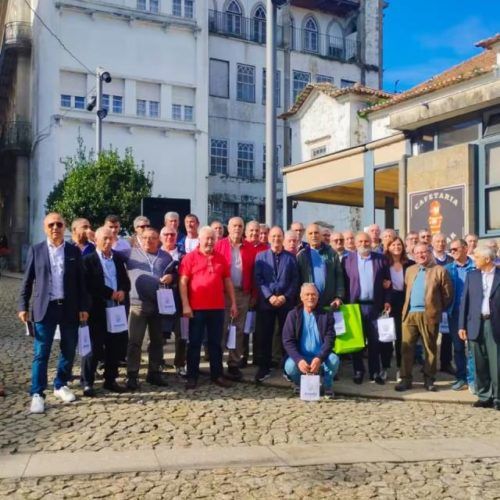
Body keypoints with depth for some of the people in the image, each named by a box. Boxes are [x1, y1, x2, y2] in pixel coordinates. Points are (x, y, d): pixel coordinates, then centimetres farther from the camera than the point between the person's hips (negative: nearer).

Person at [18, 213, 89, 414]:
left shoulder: (74, 251, 6)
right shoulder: (36, 250, 4)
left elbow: (81, 281, 6)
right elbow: (27, 280, 4)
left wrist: (83, 307, 1)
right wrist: (23, 307, -3)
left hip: (69, 308, 2)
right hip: (45, 308, -2)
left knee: (69, 350, 9)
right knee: (41, 353, -2)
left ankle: (61, 385, 26)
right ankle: (37, 394, 6)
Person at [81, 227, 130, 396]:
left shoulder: (118, 259, 14)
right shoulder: (88, 260, -3)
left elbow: (126, 280, 15)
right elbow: (89, 284, -14)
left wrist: (123, 291, -7)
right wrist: (110, 293, -15)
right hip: (97, 310, -5)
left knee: (115, 347, 9)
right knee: (93, 347, 0)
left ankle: (110, 380, 22)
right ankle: (87, 382, 11)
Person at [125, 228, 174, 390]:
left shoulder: (166, 257, 13)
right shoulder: (132, 253, 5)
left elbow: (174, 274, 18)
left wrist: (171, 277, -3)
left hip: (160, 304, 3)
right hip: (137, 303, -3)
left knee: (157, 341, 11)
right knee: (134, 341, -3)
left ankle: (154, 372, 22)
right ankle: (132, 375, 3)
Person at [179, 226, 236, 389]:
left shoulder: (221, 258, 10)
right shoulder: (190, 257, -2)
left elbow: (228, 281, 14)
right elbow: (183, 282, -6)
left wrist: (233, 303, 10)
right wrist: (185, 305, -12)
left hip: (217, 307, 3)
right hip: (197, 308, -3)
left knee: (216, 342, 10)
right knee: (195, 343, 5)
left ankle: (217, 375, 18)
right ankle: (192, 376, 12)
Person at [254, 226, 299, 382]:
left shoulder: (291, 257, 8)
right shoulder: (261, 256, 8)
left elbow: (295, 280, 3)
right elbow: (258, 279, -1)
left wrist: (285, 296, -10)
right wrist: (269, 296, -11)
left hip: (286, 302, 0)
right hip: (266, 302, 0)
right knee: (264, 335, 1)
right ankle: (264, 368, 11)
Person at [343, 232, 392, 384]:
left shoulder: (381, 259, 5)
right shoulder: (348, 260, 3)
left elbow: (387, 282, 6)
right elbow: (344, 283, 1)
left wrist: (387, 301, -1)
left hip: (375, 306, 1)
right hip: (355, 305, 0)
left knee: (375, 340, 6)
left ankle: (375, 372, 14)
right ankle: (358, 371, 16)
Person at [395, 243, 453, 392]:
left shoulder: (439, 271, 0)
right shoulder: (410, 270, 15)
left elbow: (448, 293, 0)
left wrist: (439, 309, 3)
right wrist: (407, 307, 13)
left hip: (429, 314, -4)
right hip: (409, 313, 4)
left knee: (430, 348, 5)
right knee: (406, 347, 1)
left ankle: (429, 380, 14)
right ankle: (406, 379, 6)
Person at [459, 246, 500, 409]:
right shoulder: (472, 276, 9)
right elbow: (465, 301, 8)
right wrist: (462, 325, 3)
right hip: (476, 324, 3)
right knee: (480, 364, 8)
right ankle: (484, 396, 17)